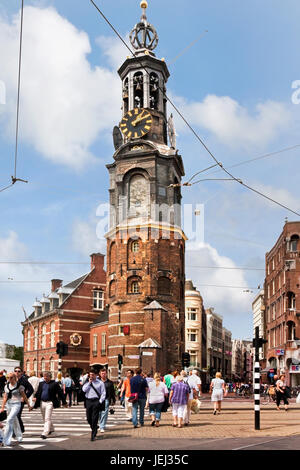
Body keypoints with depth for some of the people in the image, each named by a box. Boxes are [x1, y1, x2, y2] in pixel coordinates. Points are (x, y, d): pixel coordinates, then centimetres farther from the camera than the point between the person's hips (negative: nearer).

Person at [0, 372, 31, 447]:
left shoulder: (19, 386, -7)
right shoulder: (6, 386, 7)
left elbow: (24, 397, 1)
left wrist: (29, 405, 6)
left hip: (16, 405, -6)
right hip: (8, 404, 6)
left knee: (9, 420, -19)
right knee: (14, 422, 14)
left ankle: (6, 441, -18)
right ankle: (19, 438, 29)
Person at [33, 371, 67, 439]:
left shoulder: (54, 384, -4)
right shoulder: (41, 383, 11)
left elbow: (60, 393, -2)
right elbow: (38, 392, 13)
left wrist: (64, 402, -2)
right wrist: (35, 397, -9)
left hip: (49, 403, -6)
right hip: (42, 402, 6)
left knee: (47, 418, -13)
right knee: (45, 419, 17)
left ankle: (45, 433, -15)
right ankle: (51, 429, 39)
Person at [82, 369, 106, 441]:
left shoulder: (100, 383, 0)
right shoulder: (87, 382, 12)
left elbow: (103, 393, -2)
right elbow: (84, 390, -4)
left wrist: (100, 401, -11)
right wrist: (89, 383, -8)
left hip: (96, 401, -4)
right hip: (88, 401, 4)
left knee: (94, 419, -4)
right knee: (88, 418, 8)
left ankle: (93, 435, 2)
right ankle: (94, 428, 35)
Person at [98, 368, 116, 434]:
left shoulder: (110, 383, 9)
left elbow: (113, 392, 14)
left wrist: (113, 401, 11)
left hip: (106, 400, 0)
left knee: (104, 413, -5)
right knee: (98, 414, 2)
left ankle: (102, 427, 1)